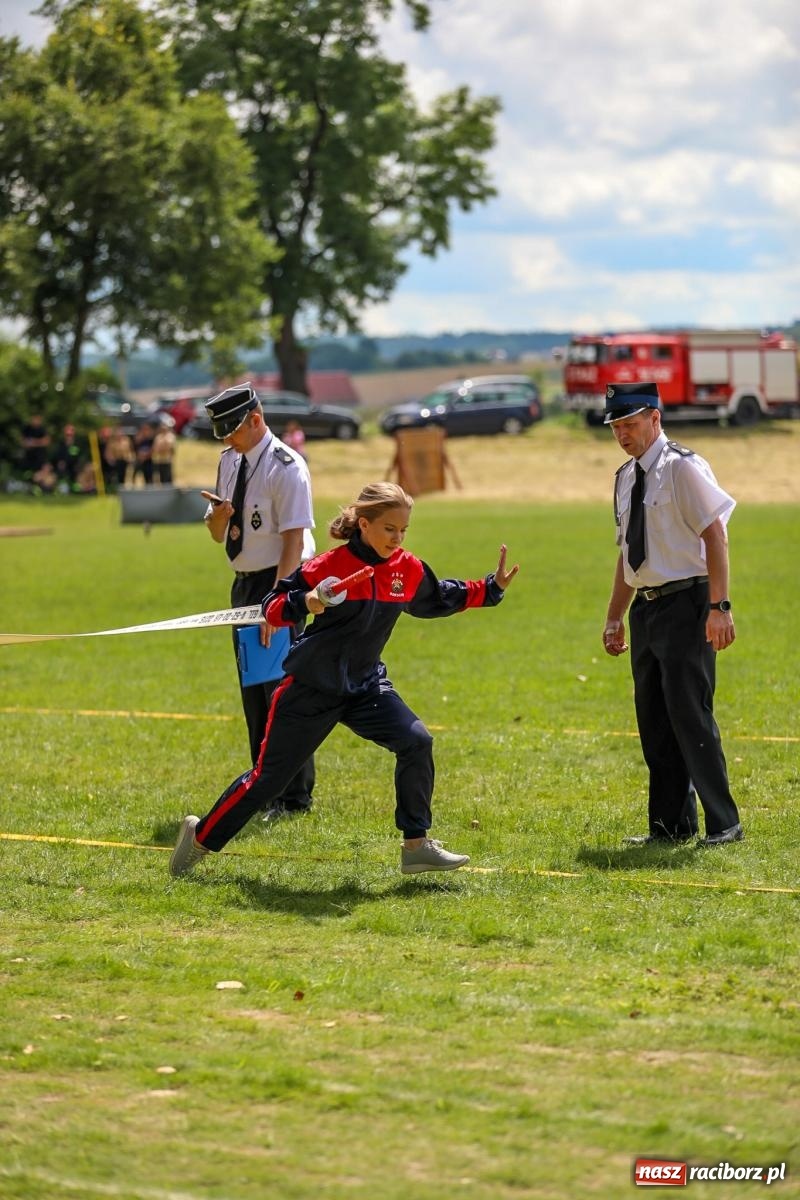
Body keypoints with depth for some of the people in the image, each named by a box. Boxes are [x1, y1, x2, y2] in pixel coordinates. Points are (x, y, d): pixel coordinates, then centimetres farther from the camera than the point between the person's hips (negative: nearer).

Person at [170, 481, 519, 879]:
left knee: (416, 743, -14)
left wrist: (492, 587, 10)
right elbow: (272, 609, -14)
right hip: (311, 689, -5)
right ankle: (201, 836, 19)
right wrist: (303, 603, -35)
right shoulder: (328, 567, -18)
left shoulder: (408, 569, -1)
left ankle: (416, 845, -5)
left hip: (365, 686, 5)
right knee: (269, 775, 0)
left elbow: (439, 599, 19)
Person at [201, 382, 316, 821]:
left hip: (281, 583, -8)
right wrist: (218, 517, -8)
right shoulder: (229, 461, 10)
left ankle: (295, 796, -1)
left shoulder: (286, 467, -15)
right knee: (252, 690, 14)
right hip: (244, 583, 8)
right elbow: (217, 534, 17)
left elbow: (294, 539, -21)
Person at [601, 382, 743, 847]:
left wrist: (719, 607, -22)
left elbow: (716, 534, -15)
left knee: (691, 716, -9)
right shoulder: (627, 477, 14)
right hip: (646, 609, 8)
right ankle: (671, 824, 18)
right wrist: (616, 617, 22)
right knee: (654, 722, 10)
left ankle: (724, 824, -2)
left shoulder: (683, 467, -10)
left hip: (685, 606, -8)